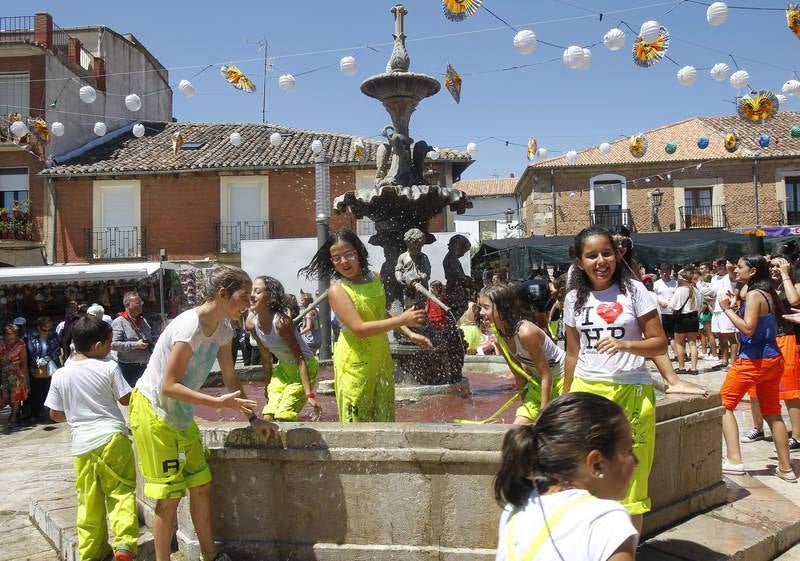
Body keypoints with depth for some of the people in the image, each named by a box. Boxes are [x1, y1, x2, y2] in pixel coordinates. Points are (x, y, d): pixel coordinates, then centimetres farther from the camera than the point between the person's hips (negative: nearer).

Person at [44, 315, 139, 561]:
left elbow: (55, 414, 8)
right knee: (121, 492, 6)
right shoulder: (109, 367, -8)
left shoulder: (60, 375, 1)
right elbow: (126, 399, -1)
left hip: (82, 444, 3)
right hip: (112, 438, -3)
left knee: (89, 501, 13)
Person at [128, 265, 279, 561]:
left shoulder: (223, 329, -2)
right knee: (169, 496, -3)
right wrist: (220, 402, -31)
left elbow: (230, 378, 6)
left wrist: (253, 418, 2)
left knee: (201, 485, 12)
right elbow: (169, 386, -28)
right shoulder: (190, 327, -28)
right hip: (152, 411, -8)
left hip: (181, 413, 8)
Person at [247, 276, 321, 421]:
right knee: (268, 418, 1)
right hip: (283, 369, 7)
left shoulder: (281, 322, -29)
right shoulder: (251, 324, -9)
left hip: (304, 368, -7)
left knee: (283, 417, -13)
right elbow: (266, 358, 3)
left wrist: (309, 394, -32)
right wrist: (267, 388, 10)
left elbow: (300, 359, -28)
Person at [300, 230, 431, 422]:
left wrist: (410, 334, 13)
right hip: (355, 361, -6)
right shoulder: (337, 290, -15)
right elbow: (359, 328, -24)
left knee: (385, 417, 13)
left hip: (381, 356, 6)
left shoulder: (375, 278, 5)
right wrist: (402, 319, -24)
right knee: (356, 419, 1)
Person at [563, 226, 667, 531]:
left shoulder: (633, 291, -2)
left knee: (630, 477, 3)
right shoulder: (574, 299, 7)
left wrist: (625, 345, -20)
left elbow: (659, 343, -3)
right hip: (586, 390, 2)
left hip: (631, 391, -2)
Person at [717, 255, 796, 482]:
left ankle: (734, 461, -5)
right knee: (772, 413, 14)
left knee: (724, 404, 1)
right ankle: (785, 468, 18)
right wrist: (735, 307, 10)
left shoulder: (753, 295, -15)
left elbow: (748, 329, -24)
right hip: (773, 359, 9)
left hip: (753, 361, -9)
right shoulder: (768, 293, 11)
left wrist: (727, 309, -16)